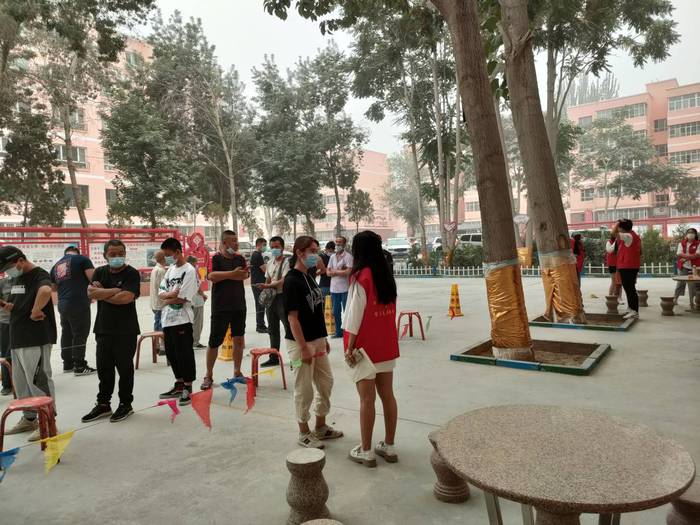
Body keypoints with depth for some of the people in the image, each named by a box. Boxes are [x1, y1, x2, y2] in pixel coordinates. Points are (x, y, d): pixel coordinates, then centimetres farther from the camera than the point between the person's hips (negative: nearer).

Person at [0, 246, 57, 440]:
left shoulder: (39, 275, -14)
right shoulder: (16, 278, 16)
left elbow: (45, 290, -38)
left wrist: (36, 310, -27)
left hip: (36, 339, -10)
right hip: (17, 338, 10)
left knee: (38, 380, -3)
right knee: (20, 382, 17)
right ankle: (29, 418, 31)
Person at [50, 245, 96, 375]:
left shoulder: (56, 266, 16)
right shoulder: (82, 259, -3)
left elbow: (54, 287, 22)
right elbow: (93, 279, -11)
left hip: (62, 304, 7)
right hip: (79, 303, -7)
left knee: (66, 333, 15)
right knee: (80, 334, -2)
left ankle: (68, 364, 25)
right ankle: (79, 366, 0)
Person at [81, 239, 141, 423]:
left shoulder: (132, 273, -7)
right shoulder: (100, 272, 9)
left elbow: (126, 297, -20)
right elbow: (90, 292, -6)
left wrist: (101, 293, -9)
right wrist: (114, 291, -15)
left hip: (126, 330, -5)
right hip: (103, 329, 5)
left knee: (124, 368, 5)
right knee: (104, 368, 12)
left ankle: (125, 404, 19)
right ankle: (103, 404, 26)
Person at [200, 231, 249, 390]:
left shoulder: (240, 258, 8)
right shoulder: (216, 258, -6)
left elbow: (245, 275, -2)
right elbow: (211, 276, -21)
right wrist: (233, 273, -24)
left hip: (239, 306, 5)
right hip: (220, 307, -4)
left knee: (239, 340, 9)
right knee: (214, 342, 1)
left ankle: (237, 372, 24)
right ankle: (208, 375, 15)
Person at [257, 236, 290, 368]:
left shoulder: (286, 262, -10)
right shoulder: (270, 263, 14)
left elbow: (284, 281, -21)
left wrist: (268, 286, -23)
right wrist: (265, 289, 3)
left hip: (282, 297, -8)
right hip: (271, 298, 8)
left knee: (289, 329, -3)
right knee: (272, 330, 15)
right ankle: (274, 358, 27)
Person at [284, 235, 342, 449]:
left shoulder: (309, 278, 10)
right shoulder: (292, 281, -16)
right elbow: (292, 317, -19)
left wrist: (324, 339, 17)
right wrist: (304, 348, -19)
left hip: (317, 340, 9)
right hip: (301, 343, -9)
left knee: (326, 382, 17)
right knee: (304, 390, 4)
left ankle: (321, 427, 34)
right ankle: (304, 433, 22)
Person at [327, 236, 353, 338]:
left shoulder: (348, 256, -6)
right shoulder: (332, 257, 13)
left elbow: (348, 272, -17)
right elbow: (328, 272, 9)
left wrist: (334, 271, -6)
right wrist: (340, 271, -9)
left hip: (345, 288, -6)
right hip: (334, 288, 6)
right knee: (336, 312, 13)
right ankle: (338, 331, 23)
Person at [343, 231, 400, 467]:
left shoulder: (361, 276, -14)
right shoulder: (387, 274, 6)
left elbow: (356, 315, -15)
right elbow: (390, 309, 9)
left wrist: (350, 346, -10)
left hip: (366, 346, -6)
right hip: (388, 345, 7)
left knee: (366, 398, 3)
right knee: (387, 394, 12)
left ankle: (366, 451, 14)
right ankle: (389, 446, 23)